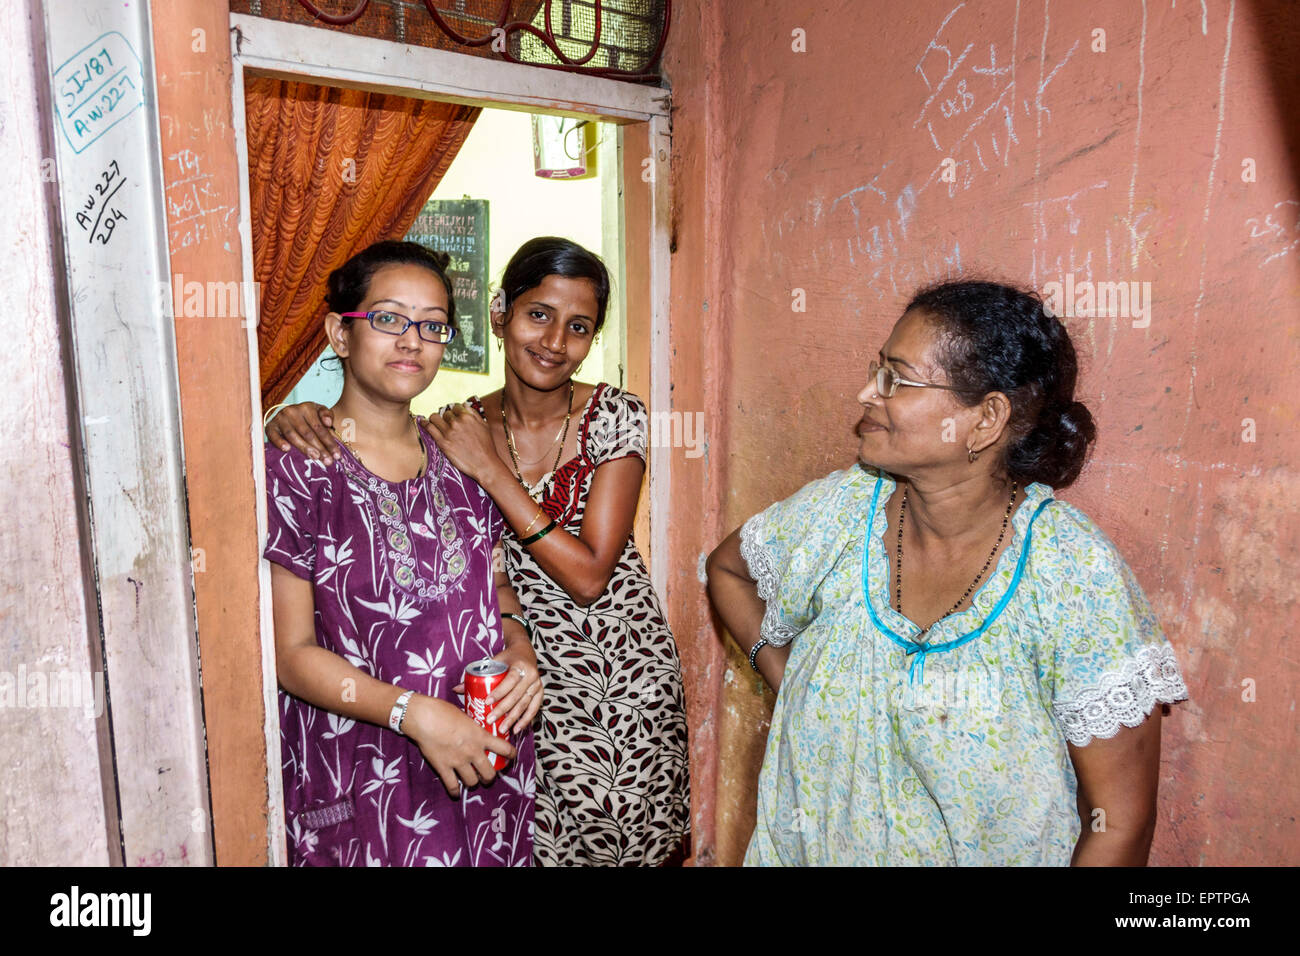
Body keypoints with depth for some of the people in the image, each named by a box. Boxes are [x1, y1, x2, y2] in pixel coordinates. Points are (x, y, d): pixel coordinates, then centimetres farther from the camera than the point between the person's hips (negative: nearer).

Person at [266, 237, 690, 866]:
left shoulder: (616, 417, -9)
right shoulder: (461, 429, -3)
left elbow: (588, 574, -16)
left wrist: (490, 469, -20)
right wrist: (299, 420, -19)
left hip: (630, 666, -1)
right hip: (533, 671, 1)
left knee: (643, 838, 1)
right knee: (546, 842, -8)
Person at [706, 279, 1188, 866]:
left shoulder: (1074, 575, -23)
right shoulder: (840, 509, -12)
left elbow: (1120, 819, -18)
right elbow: (727, 569, 7)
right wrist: (783, 677, -3)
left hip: (992, 855, -3)